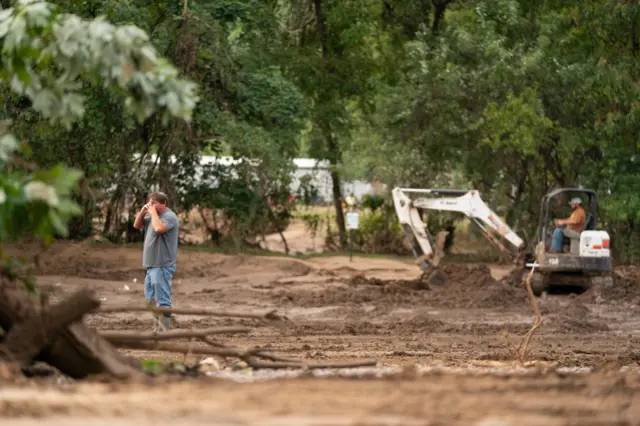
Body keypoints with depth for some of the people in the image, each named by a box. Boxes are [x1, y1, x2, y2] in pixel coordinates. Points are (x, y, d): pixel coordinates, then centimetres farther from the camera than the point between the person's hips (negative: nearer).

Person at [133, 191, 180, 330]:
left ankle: (165, 331, -13)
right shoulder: (152, 216, 16)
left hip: (162, 266, -10)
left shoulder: (169, 216, -13)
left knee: (162, 299, -12)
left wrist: (153, 212, -19)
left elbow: (159, 228, -32)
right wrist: (142, 212, 5)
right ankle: (157, 328, 26)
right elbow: (137, 225, 22)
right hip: (152, 265, 10)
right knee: (151, 298, 17)